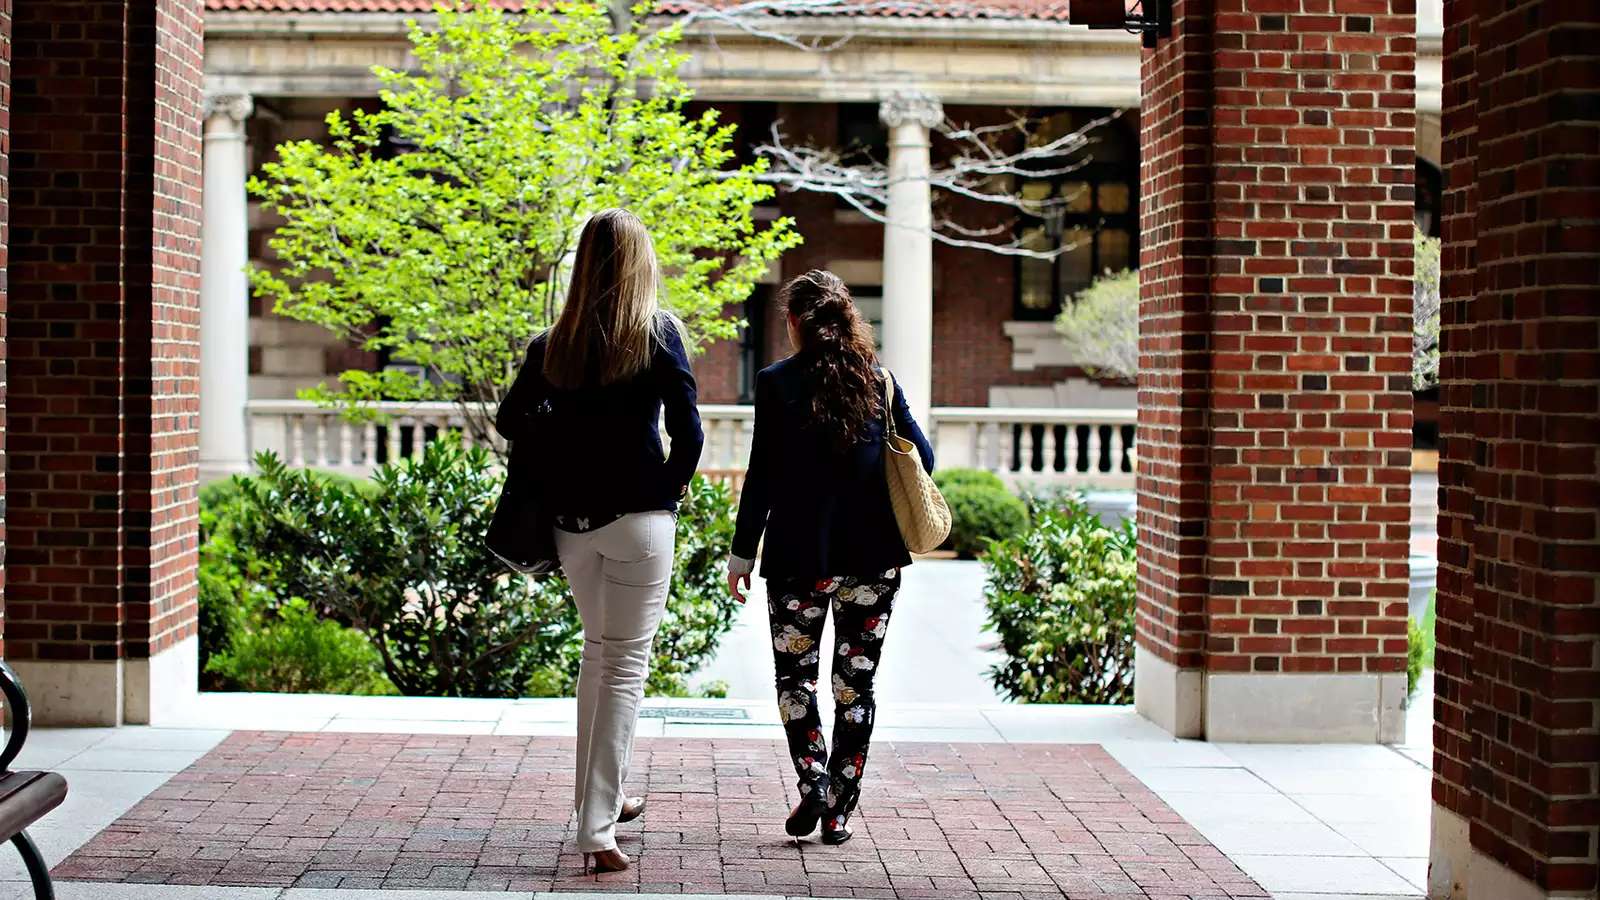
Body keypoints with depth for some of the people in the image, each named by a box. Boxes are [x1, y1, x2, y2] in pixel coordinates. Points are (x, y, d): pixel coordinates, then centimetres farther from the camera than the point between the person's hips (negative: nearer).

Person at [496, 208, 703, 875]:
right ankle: (597, 828, -7)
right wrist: (667, 489, 4)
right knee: (625, 666, -1)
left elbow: (511, 421, 7)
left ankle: (598, 797, 33)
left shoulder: (555, 342, 5)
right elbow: (688, 432, -10)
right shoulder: (658, 334, -6)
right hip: (638, 519, -4)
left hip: (572, 521, 5)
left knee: (598, 650, 22)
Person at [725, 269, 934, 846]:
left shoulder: (777, 383, -7)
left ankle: (813, 782, -4)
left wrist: (743, 553, -1)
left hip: (800, 556, -3)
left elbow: (762, 475, -7)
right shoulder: (878, 380, 2)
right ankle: (839, 811, 10)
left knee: (795, 674, 13)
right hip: (873, 558, 3)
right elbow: (923, 458, 3)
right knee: (855, 683, 10)